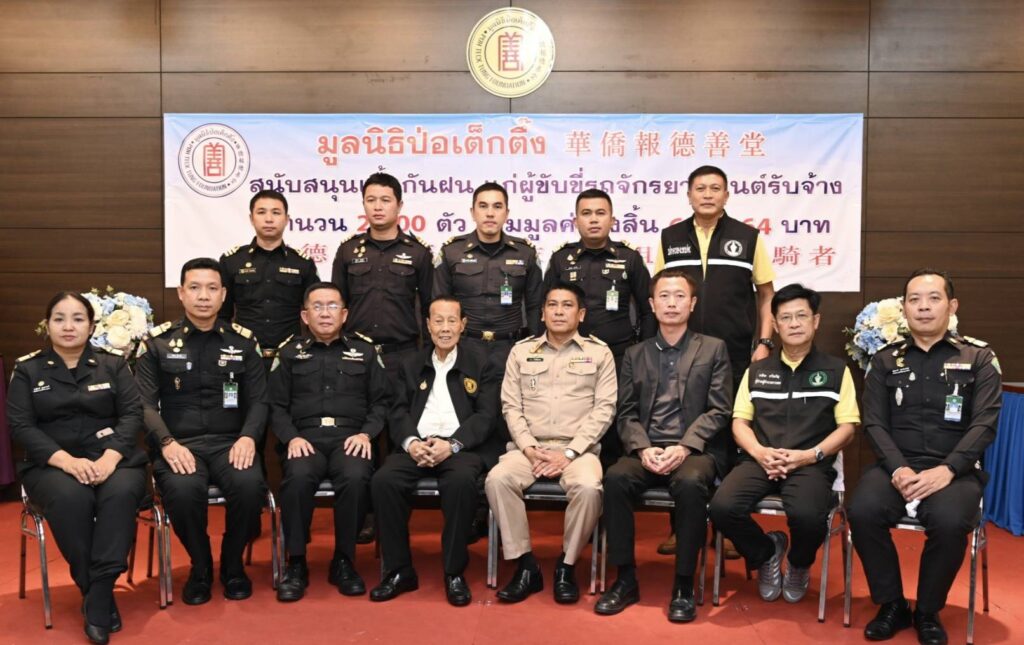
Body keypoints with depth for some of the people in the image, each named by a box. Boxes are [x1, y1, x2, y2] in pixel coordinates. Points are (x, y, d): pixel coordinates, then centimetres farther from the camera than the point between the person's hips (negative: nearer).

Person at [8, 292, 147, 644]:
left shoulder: (113, 364, 9)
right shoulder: (27, 369, 8)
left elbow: (132, 414, 0)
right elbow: (20, 426, -2)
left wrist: (110, 457, -19)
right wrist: (67, 461, -19)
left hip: (112, 457, 1)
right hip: (51, 464, 0)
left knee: (121, 492, -34)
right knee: (70, 498, -35)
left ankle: (99, 595, -28)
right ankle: (94, 590, -20)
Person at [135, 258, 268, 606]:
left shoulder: (243, 340, 10)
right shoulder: (157, 342, 6)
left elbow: (259, 400, 6)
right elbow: (144, 404, 0)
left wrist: (248, 437, -13)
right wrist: (167, 443, -17)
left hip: (230, 443, 1)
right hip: (179, 444, -1)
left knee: (250, 484, -31)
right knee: (182, 490, -34)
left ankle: (232, 565, 0)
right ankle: (200, 567, -2)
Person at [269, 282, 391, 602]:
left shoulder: (365, 351, 18)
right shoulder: (289, 353, 18)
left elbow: (381, 401, 11)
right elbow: (276, 405, 10)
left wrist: (366, 433, -7)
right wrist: (292, 437, -8)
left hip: (350, 437, 0)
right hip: (304, 438, 0)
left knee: (356, 477, -34)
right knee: (298, 477, -34)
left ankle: (344, 562, -15)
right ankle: (296, 563, -17)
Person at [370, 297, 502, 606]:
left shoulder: (481, 363, 9)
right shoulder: (412, 367, 21)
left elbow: (486, 415, -1)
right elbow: (399, 412, 12)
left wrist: (451, 444, -17)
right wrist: (411, 442, -11)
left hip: (461, 446, -3)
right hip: (417, 444, 4)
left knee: (462, 482, -35)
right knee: (384, 480, -25)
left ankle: (454, 573, -18)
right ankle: (399, 570, -11)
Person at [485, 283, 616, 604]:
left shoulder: (599, 352, 7)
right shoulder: (521, 351, 13)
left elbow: (604, 408, -1)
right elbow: (511, 406, 8)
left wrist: (569, 453, -11)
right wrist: (529, 448, -8)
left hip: (579, 449, -2)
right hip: (529, 447, 2)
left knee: (588, 487, -33)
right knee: (497, 479, -28)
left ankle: (566, 566, -9)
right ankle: (525, 565, -12)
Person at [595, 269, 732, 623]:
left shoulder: (713, 349, 10)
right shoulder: (634, 354, 16)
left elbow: (718, 411, 0)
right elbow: (626, 414, 9)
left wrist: (684, 448, -15)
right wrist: (643, 448, -12)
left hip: (696, 450, -2)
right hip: (647, 450, 2)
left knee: (690, 483, -35)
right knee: (616, 478, -29)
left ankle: (683, 586, -19)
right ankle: (626, 579, -15)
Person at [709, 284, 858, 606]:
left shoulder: (836, 369, 13)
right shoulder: (757, 370, 20)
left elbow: (847, 427, 7)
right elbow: (740, 421, 14)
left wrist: (810, 455, -11)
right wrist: (759, 452, -7)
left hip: (811, 464, -2)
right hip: (759, 461, 2)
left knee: (808, 516, -35)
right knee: (722, 507, -28)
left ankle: (798, 565, 5)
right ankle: (766, 553, 7)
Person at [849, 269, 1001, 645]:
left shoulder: (979, 358, 7)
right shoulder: (886, 360, 12)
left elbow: (984, 424, -4)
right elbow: (874, 423, 4)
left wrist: (946, 470, -19)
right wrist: (898, 468, -15)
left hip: (955, 469, -1)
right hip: (896, 465, 2)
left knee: (950, 522, -32)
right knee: (863, 512, -28)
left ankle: (928, 613, -5)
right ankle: (892, 605, -3)